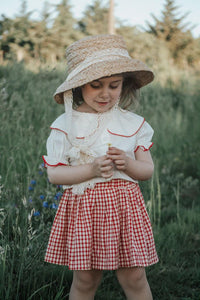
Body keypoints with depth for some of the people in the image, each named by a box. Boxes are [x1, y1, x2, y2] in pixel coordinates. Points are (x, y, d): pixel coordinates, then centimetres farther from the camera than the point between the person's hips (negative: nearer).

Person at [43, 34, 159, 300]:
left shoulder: (133, 124, 3)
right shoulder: (65, 126, -3)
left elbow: (148, 169, 6)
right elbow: (54, 174, -5)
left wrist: (128, 164, -16)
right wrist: (91, 170, -19)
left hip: (124, 207, 1)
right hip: (82, 207, -1)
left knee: (134, 278, 5)